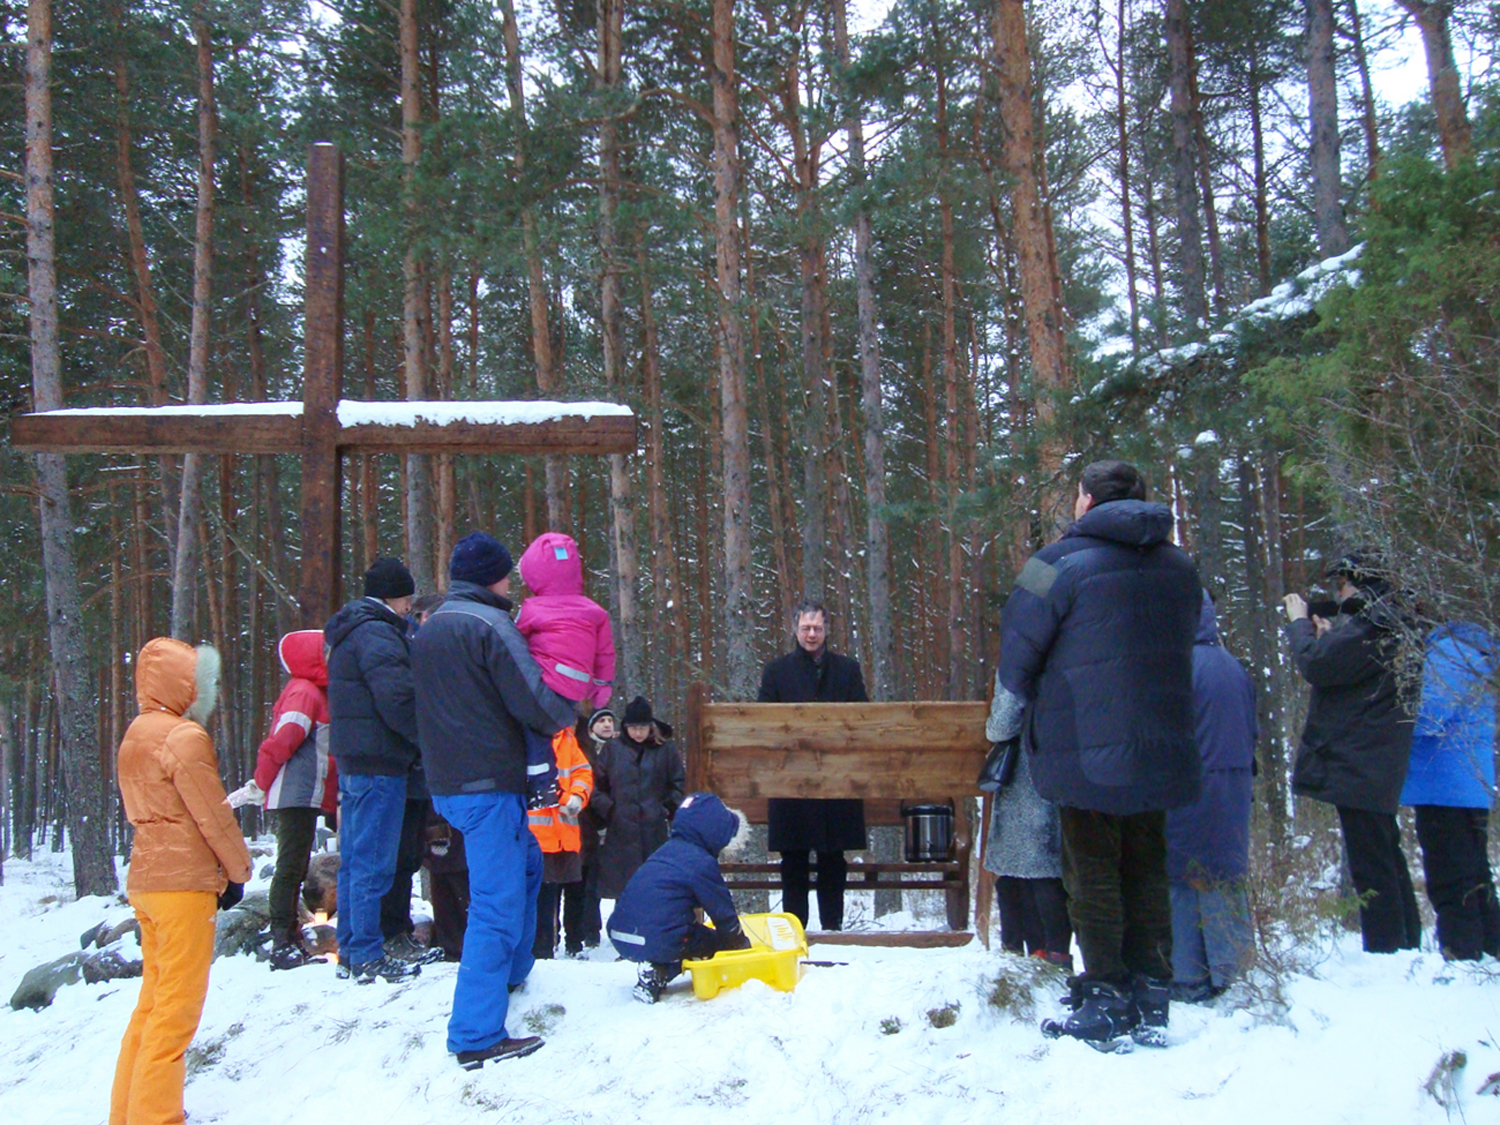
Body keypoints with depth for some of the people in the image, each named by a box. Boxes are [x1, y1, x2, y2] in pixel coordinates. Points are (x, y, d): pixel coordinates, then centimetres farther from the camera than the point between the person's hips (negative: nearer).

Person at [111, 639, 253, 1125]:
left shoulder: (137, 735, 15)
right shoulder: (185, 737, -14)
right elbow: (212, 815, -14)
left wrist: (226, 868, 12)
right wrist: (238, 869, 0)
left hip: (146, 879, 9)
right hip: (183, 883, -9)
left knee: (153, 1000, 16)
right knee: (177, 1007, -4)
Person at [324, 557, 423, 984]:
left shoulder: (348, 633, 19)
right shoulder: (376, 634, -14)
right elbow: (398, 699, -22)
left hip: (353, 759, 10)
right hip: (378, 761, -10)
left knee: (354, 859, 15)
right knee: (373, 863, -5)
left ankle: (350, 950, 23)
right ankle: (368, 956, 0)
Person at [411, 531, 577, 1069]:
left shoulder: (428, 630, 14)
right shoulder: (490, 624, -14)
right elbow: (533, 702, -18)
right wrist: (566, 715, 3)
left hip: (446, 782, 9)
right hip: (489, 783, -9)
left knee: (525, 861, 28)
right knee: (497, 902, -6)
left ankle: (509, 973, 39)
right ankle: (477, 1035, -5)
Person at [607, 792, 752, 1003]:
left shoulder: (668, 850, 18)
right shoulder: (702, 863, -8)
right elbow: (723, 913, -1)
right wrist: (742, 944, 17)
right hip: (659, 943, -9)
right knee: (721, 942, 8)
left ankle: (654, 969, 6)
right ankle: (659, 972, -7)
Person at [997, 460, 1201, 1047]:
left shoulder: (1060, 563, -11)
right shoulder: (1180, 568, 8)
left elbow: (1016, 654, -7)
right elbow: (1181, 647, 16)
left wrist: (1040, 705, 12)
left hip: (1085, 750, -6)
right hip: (1159, 750, 6)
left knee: (1093, 874, 4)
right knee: (1147, 873, 14)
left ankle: (1107, 1001, 8)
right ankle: (1150, 1001, 18)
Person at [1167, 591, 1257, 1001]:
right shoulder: (1235, 668, 8)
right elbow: (1251, 732, 16)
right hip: (1233, 794, 7)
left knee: (1181, 877, 0)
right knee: (1226, 876, 13)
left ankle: (1187, 979, 4)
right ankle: (1228, 969, 20)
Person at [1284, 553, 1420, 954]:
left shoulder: (1373, 623, -16)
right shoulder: (1392, 621, 17)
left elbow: (1316, 666, -20)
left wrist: (1299, 622, -5)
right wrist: (1327, 635, 12)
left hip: (1358, 766, -11)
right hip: (1376, 767, 11)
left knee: (1370, 865, -7)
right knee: (1386, 859, 17)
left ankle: (1385, 952, -4)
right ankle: (1406, 947, 26)